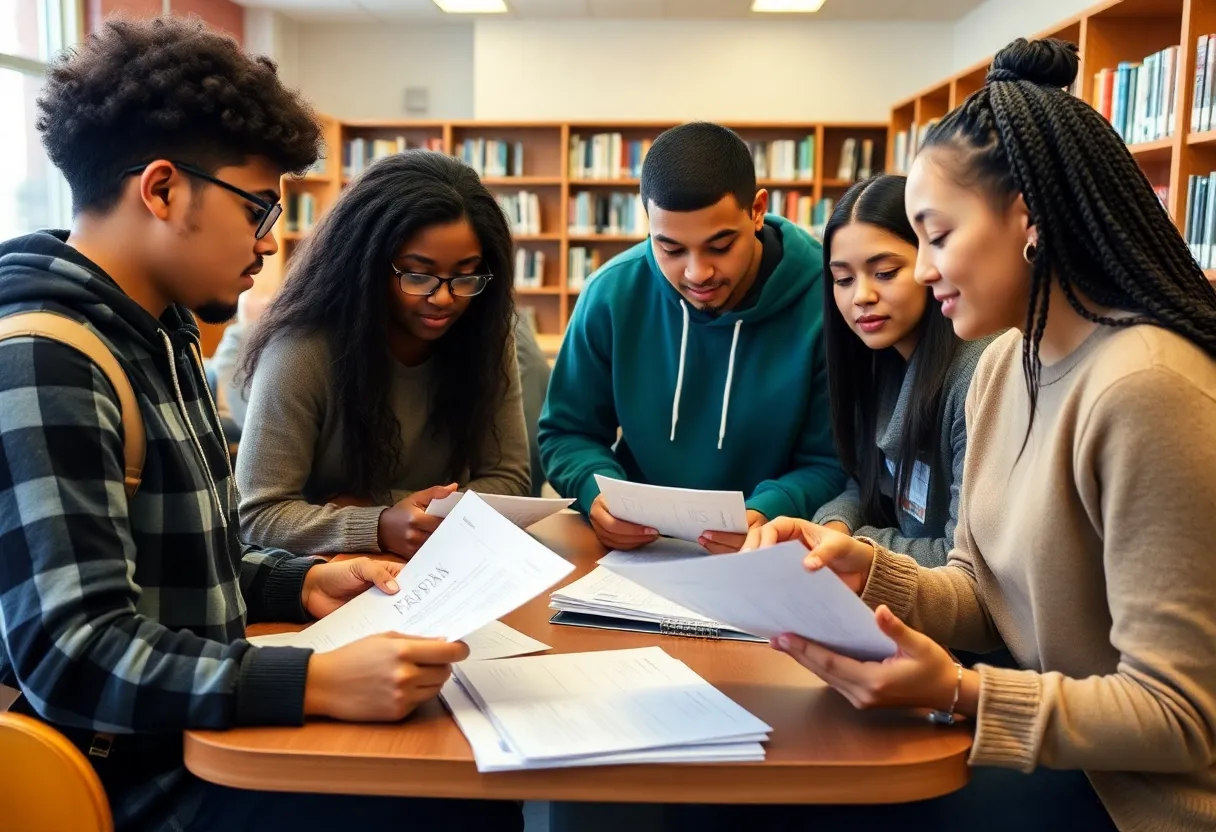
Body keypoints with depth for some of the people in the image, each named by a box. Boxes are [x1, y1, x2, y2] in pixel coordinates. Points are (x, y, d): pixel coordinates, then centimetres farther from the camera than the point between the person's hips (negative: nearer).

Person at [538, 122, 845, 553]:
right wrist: (598, 491, -17)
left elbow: (831, 462, -5)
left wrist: (770, 514, -25)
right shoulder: (612, 294, -7)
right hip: (636, 545, 1)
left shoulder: (823, 303, -14)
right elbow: (567, 432, 4)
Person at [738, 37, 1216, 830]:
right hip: (1047, 743, 7)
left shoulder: (1145, 387, -26)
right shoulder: (1005, 365, 3)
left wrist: (959, 693, -30)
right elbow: (984, 593, 6)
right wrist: (868, 571, -12)